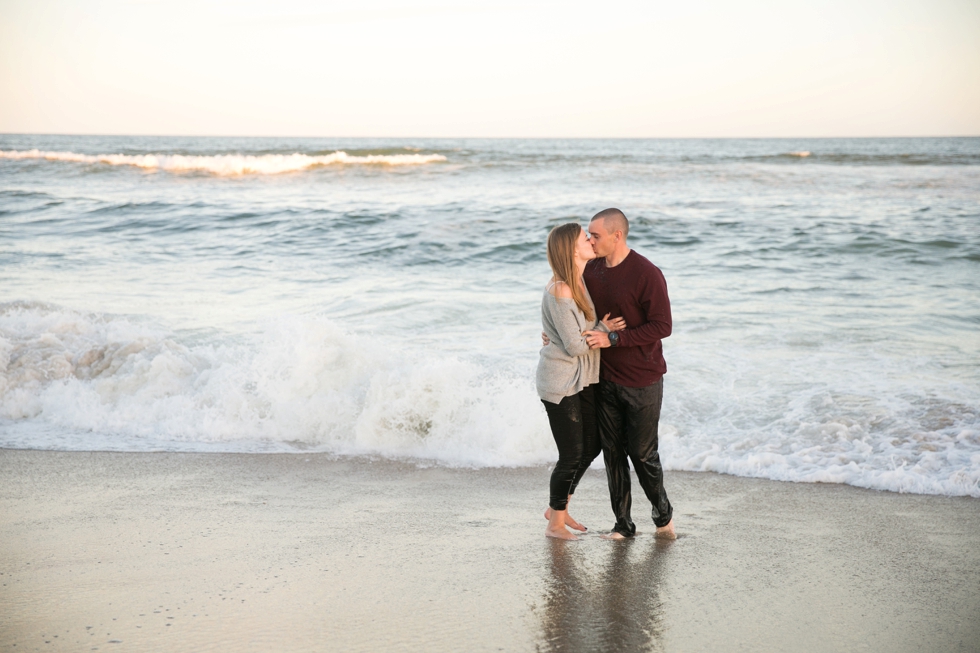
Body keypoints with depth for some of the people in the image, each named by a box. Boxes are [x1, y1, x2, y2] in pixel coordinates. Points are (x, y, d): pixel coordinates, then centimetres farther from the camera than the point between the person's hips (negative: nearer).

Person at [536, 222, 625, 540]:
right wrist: (603, 329, -8)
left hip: (583, 379, 9)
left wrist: (604, 329, -5)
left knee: (591, 446, 16)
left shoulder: (581, 282, 5)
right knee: (572, 455, -1)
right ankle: (555, 523, 18)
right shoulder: (559, 292, -24)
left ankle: (557, 508, 33)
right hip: (560, 382, -9)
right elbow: (575, 345, -22)